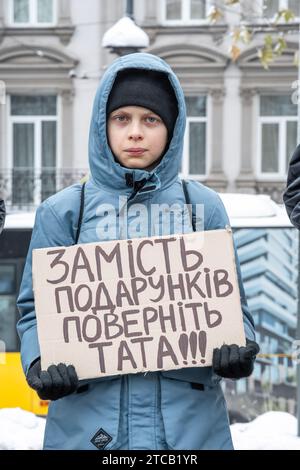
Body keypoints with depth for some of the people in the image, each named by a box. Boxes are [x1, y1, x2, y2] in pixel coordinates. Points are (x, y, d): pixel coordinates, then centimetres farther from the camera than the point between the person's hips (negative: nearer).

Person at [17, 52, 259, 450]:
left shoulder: (203, 207, 8)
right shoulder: (63, 211, 5)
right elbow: (37, 308, 5)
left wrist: (237, 347, -11)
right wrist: (40, 361, -14)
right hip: (88, 417, -1)